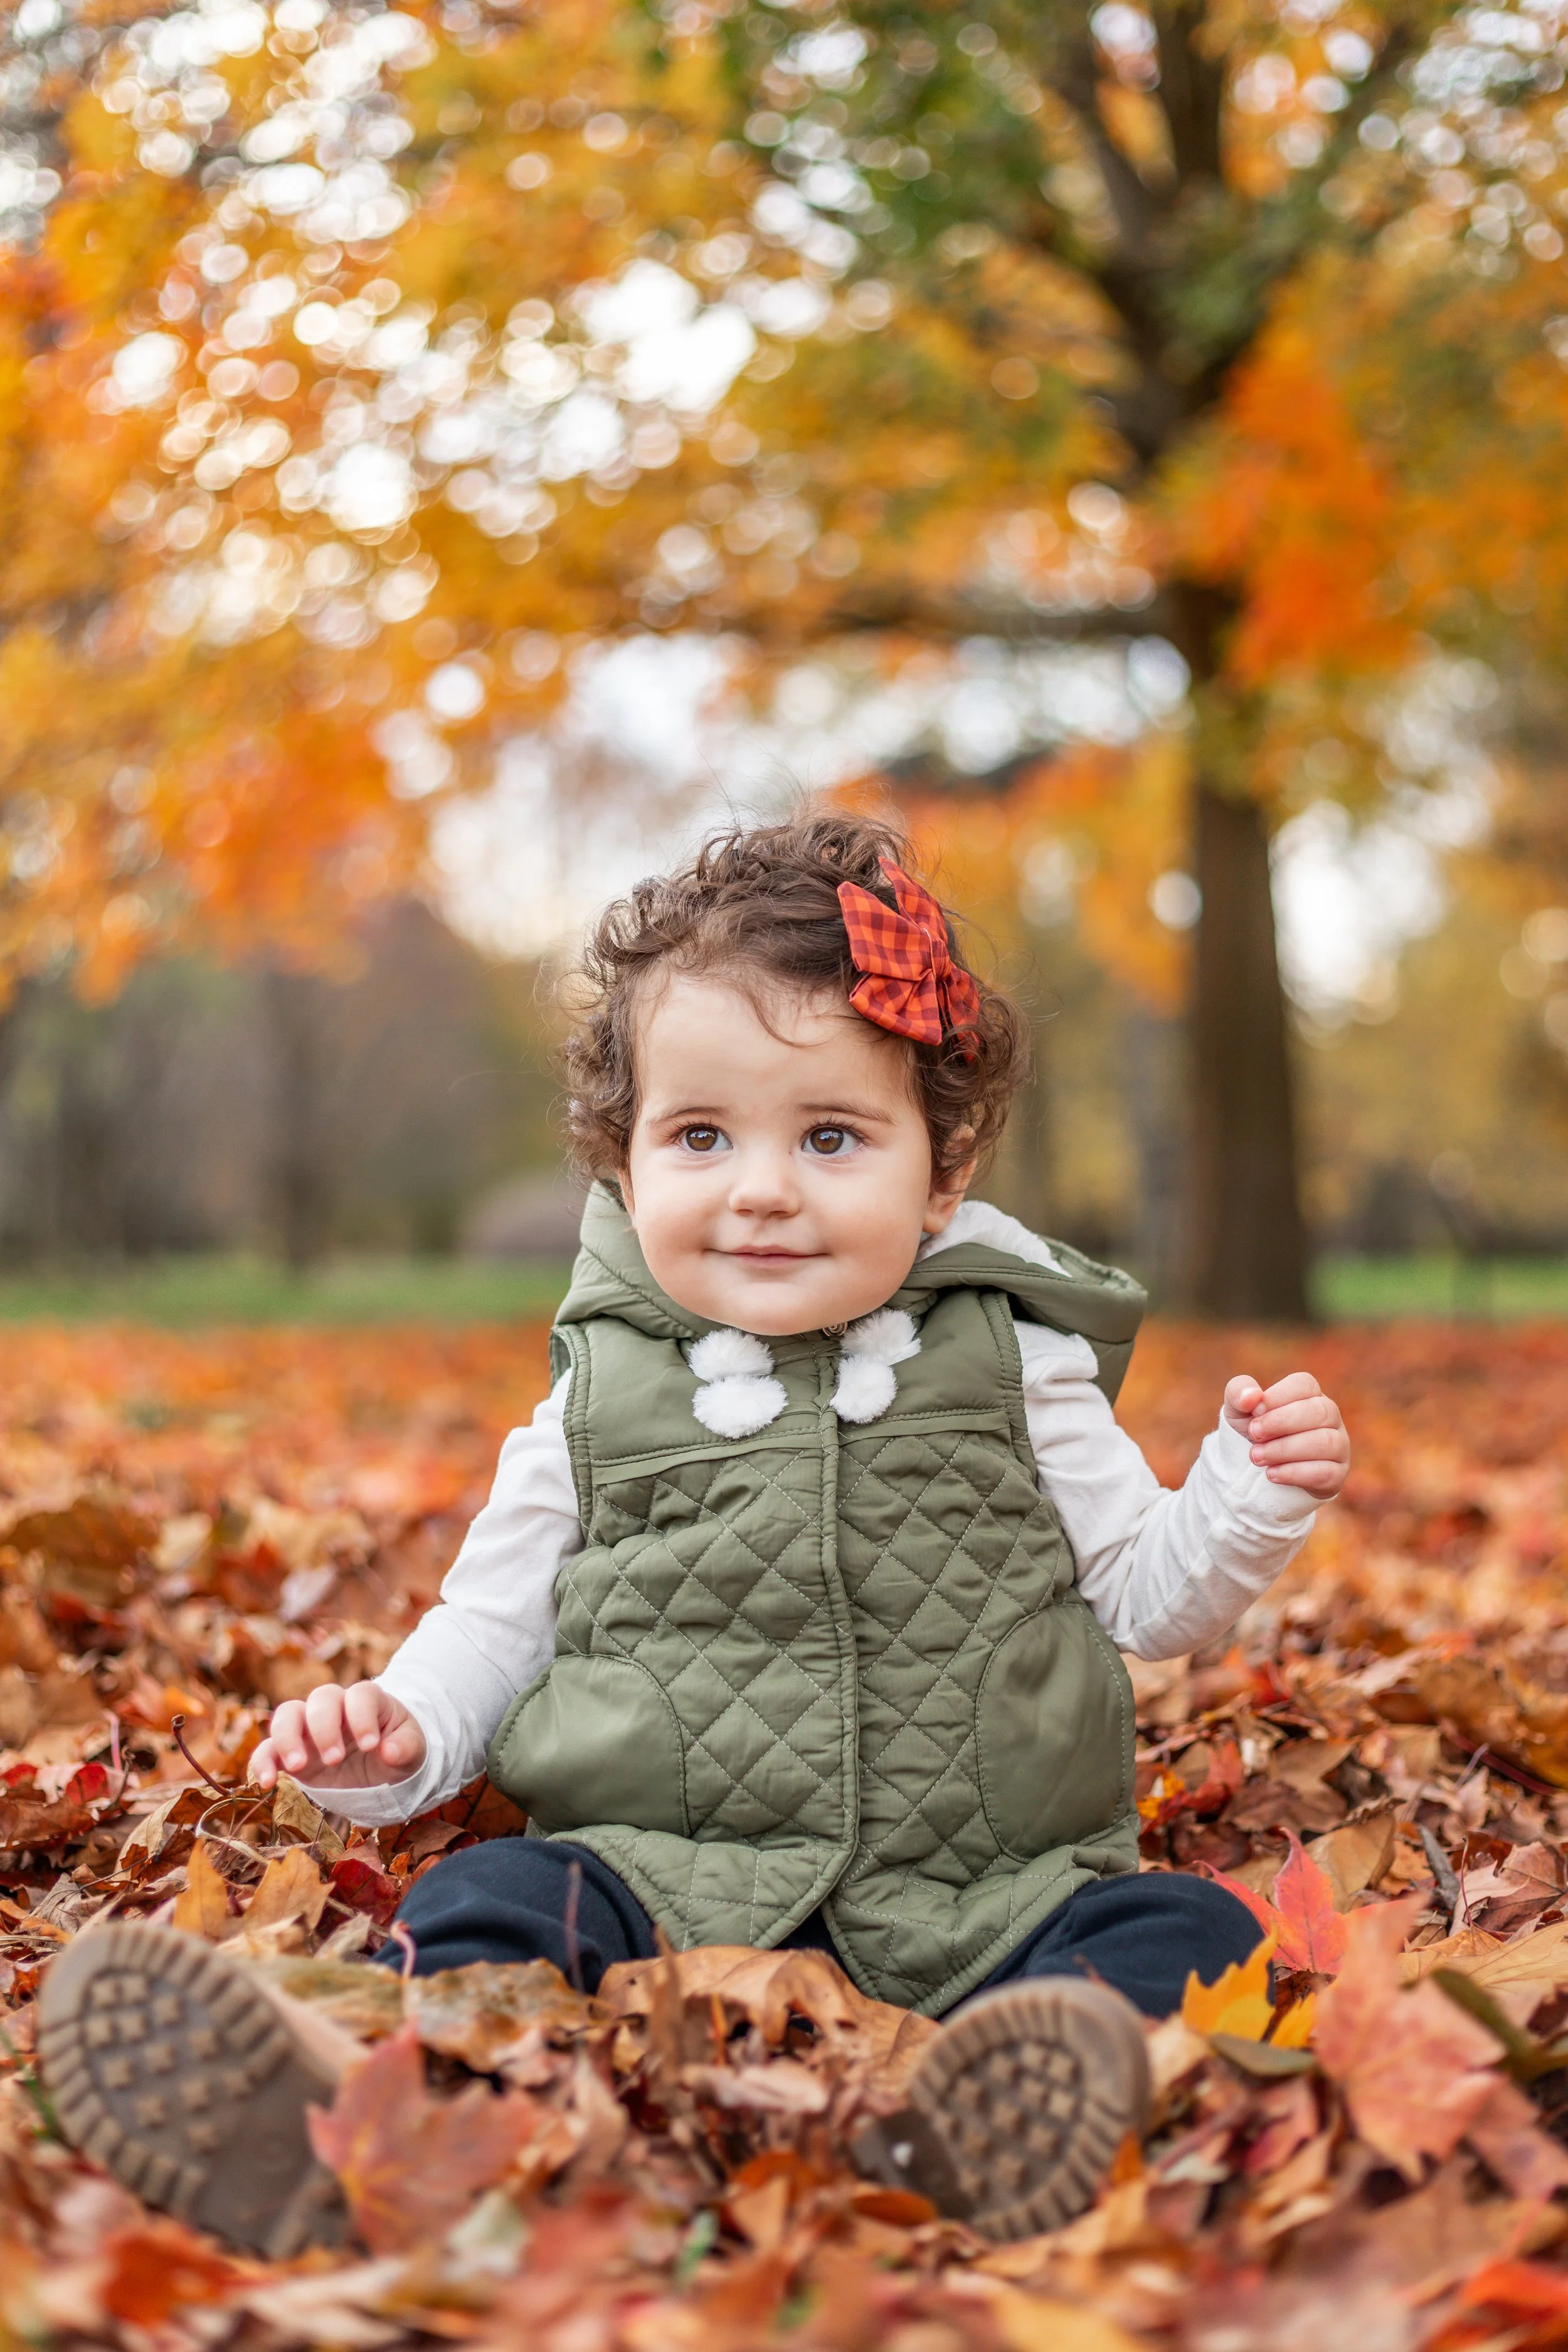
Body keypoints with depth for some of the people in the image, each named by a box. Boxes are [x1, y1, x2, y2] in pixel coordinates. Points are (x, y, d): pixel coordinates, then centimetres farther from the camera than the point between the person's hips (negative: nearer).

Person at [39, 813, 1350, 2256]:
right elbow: (494, 1621, 19)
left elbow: (1150, 1600, 16)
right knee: (486, 1904, -27)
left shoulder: (1014, 1374, 10)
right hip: (674, 1872, 0)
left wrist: (1254, 1501, -2)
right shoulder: (603, 1404, 10)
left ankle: (997, 2114, -56)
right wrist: (395, 1733, 0)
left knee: (1185, 1928, -27)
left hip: (974, 1902, 0)